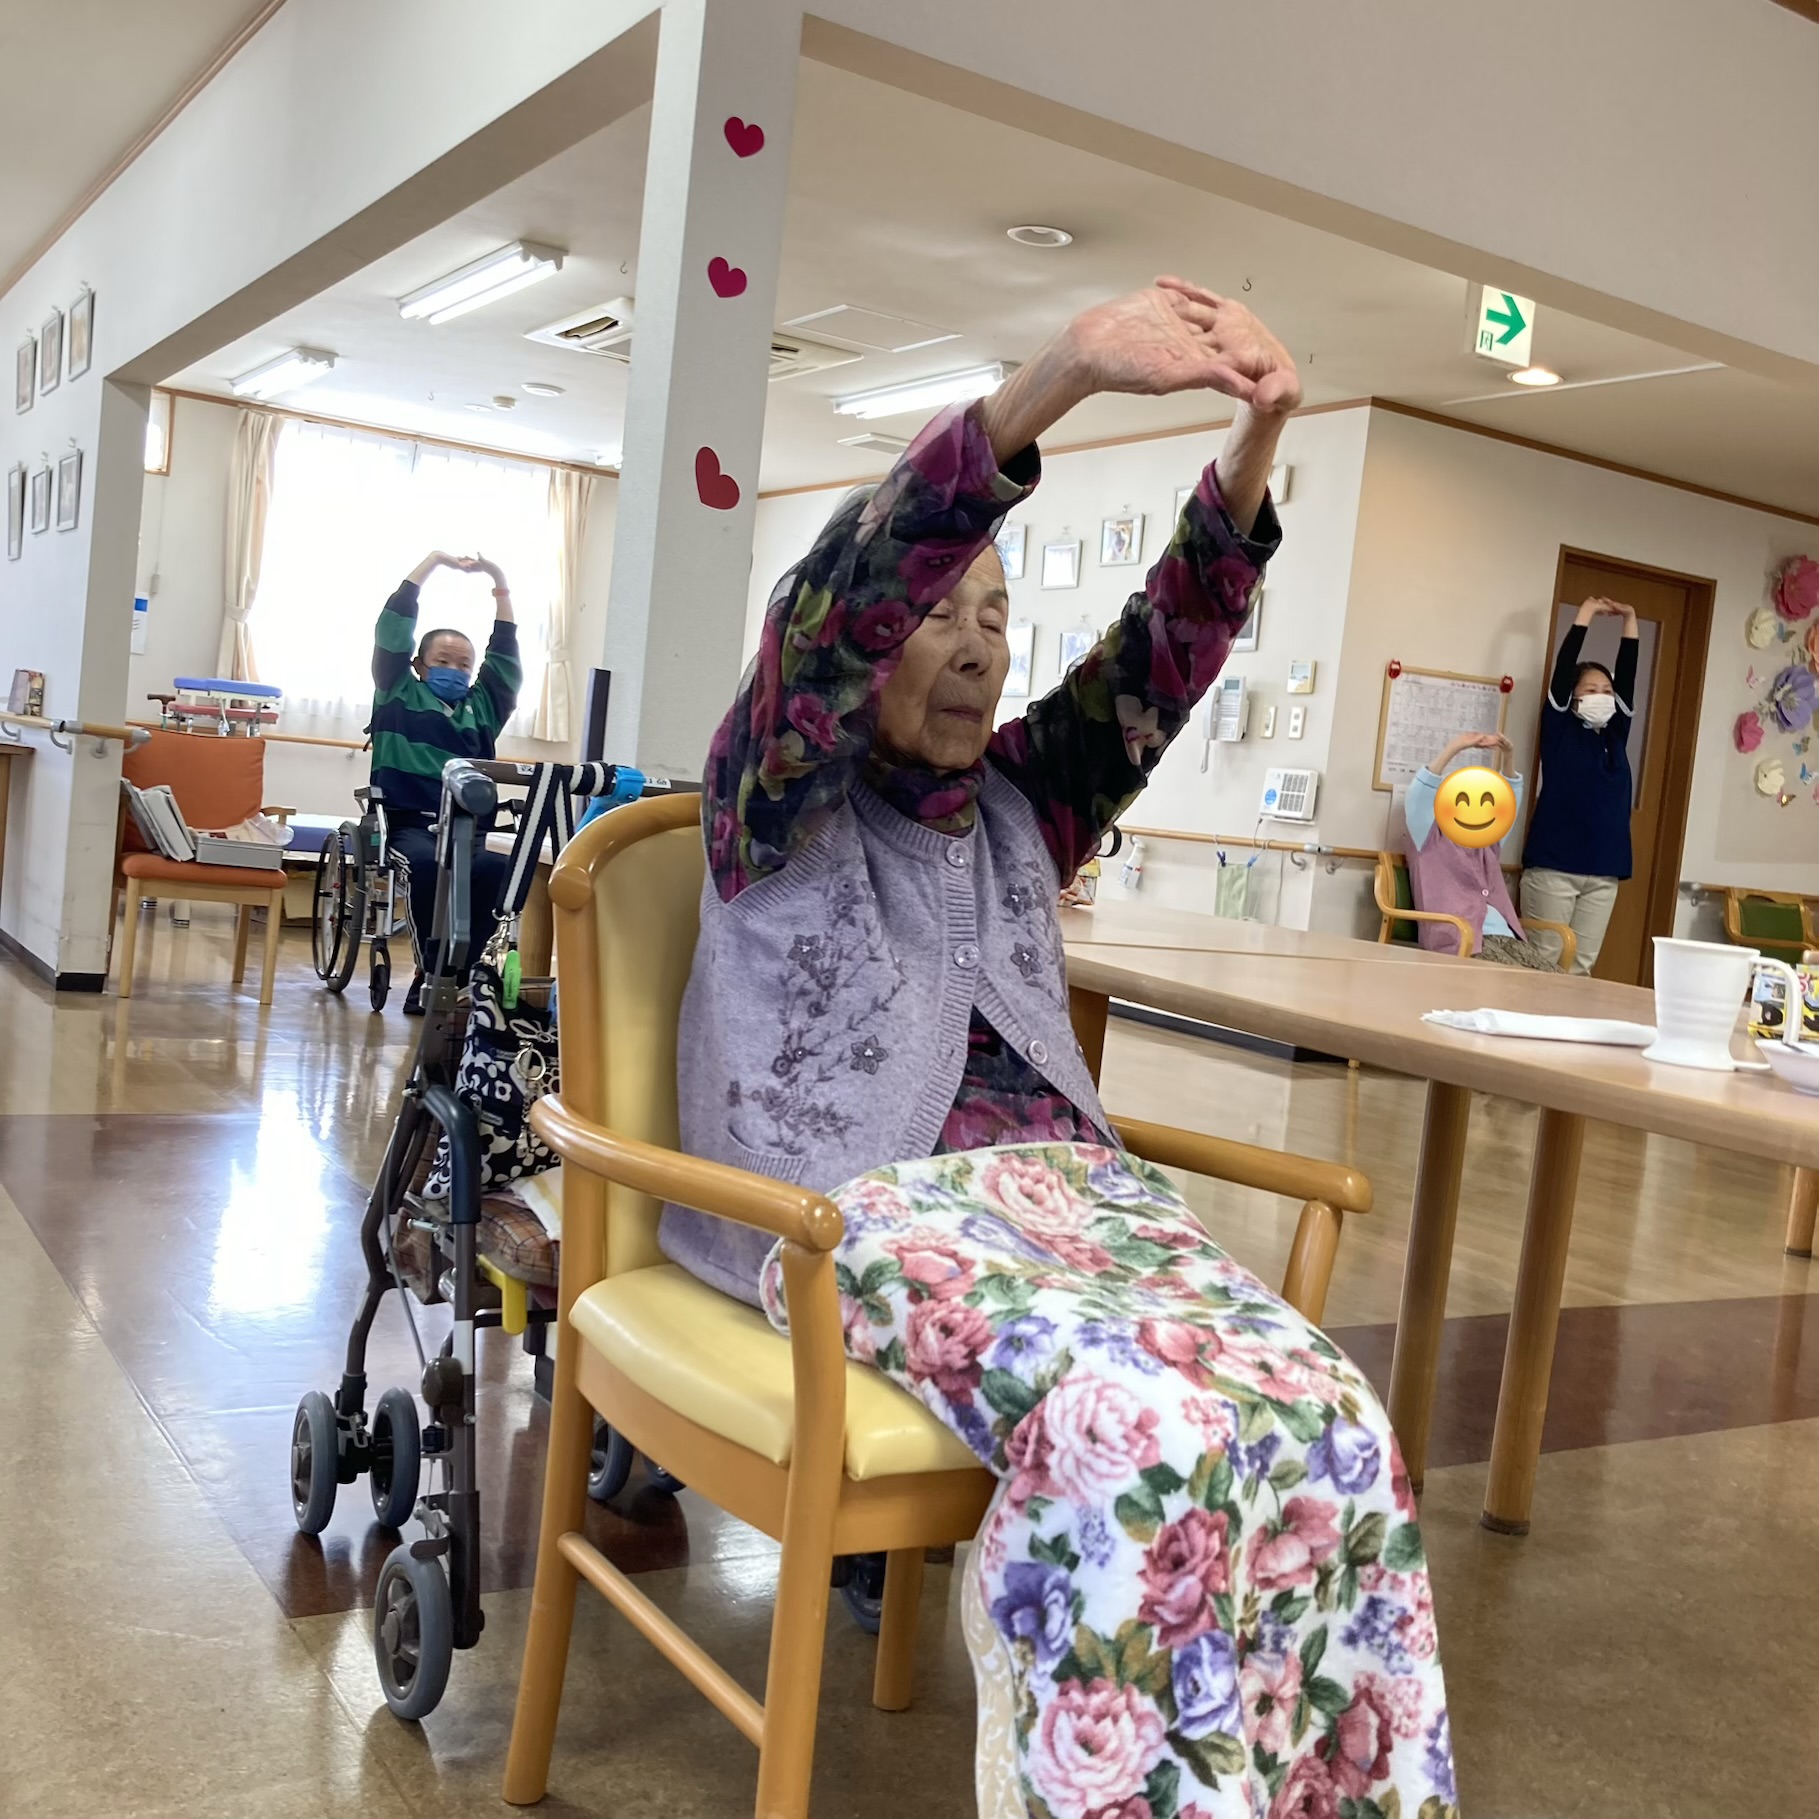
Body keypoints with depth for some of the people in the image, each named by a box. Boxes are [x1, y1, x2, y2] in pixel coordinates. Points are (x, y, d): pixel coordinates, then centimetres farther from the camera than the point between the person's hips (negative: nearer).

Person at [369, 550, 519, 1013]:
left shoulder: (482, 707, 22)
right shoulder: (400, 695, 15)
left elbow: (505, 652, 19)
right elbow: (393, 628, 9)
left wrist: (499, 581, 16)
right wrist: (432, 561, 11)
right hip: (409, 821, -2)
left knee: (496, 869, -32)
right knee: (429, 863, -36)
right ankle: (432, 974, -28)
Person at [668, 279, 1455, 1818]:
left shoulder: (1019, 802, 21)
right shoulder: (780, 797, 7)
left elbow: (1166, 655, 8)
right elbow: (831, 607, -13)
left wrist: (1253, 445, -11)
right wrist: (1053, 380, -25)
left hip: (1061, 1176, 5)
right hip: (863, 1196, -5)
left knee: (1329, 1427, -22)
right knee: (1142, 1439, -33)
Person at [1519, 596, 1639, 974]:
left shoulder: (1615, 735, 16)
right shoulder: (1560, 729, 4)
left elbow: (1627, 677, 15)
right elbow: (1563, 669, -3)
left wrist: (1629, 621, 13)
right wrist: (1586, 613, 0)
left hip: (1604, 872, 5)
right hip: (1553, 866, -5)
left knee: (1582, 964, 3)